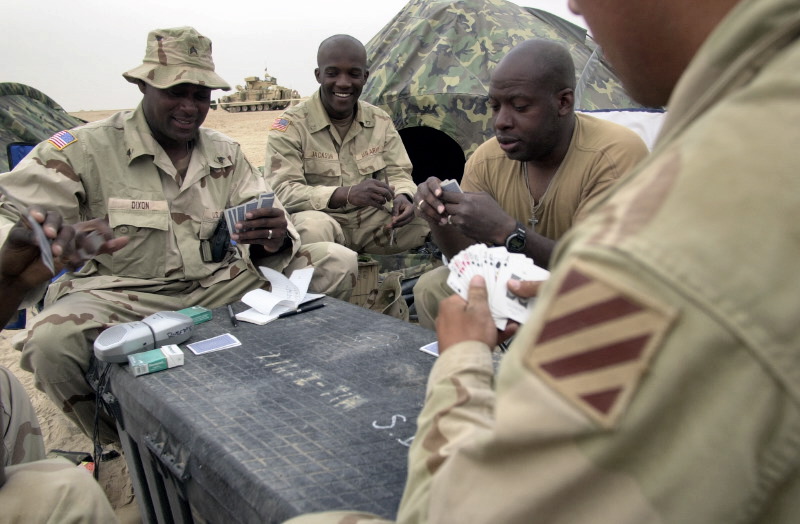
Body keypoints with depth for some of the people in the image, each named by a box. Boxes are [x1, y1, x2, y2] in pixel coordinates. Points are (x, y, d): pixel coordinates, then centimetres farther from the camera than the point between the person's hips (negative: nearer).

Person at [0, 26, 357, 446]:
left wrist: (274, 241, -23)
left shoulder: (226, 154, 10)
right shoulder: (84, 149, -4)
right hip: (120, 296, -3)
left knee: (337, 263, -7)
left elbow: (267, 234, 4)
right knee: (52, 340, -36)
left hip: (218, 286, 4)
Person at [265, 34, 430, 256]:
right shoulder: (290, 125, -9)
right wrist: (346, 194, -36)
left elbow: (397, 173, 7)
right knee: (314, 226, -40)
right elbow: (281, 191, -19)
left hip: (373, 221, 4)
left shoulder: (380, 120, 6)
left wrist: (402, 197, -21)